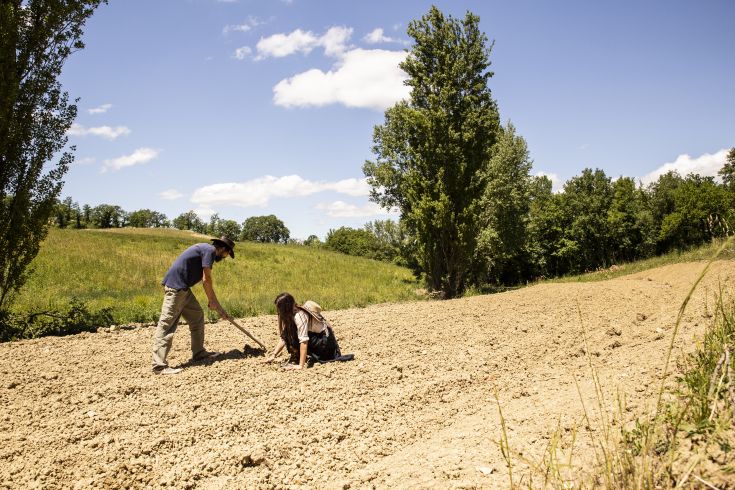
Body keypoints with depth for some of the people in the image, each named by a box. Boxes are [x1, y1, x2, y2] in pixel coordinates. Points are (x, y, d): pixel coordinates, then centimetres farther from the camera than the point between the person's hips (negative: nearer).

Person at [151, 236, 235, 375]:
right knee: (167, 324, -12)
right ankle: (159, 365, -14)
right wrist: (212, 300, 4)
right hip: (175, 286, -10)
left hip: (183, 288, 10)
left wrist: (220, 309, 27)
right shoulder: (210, 250, -8)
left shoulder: (205, 250, 21)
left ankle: (198, 352, 24)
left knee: (197, 316, 17)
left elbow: (206, 282, 26)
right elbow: (206, 280, -12)